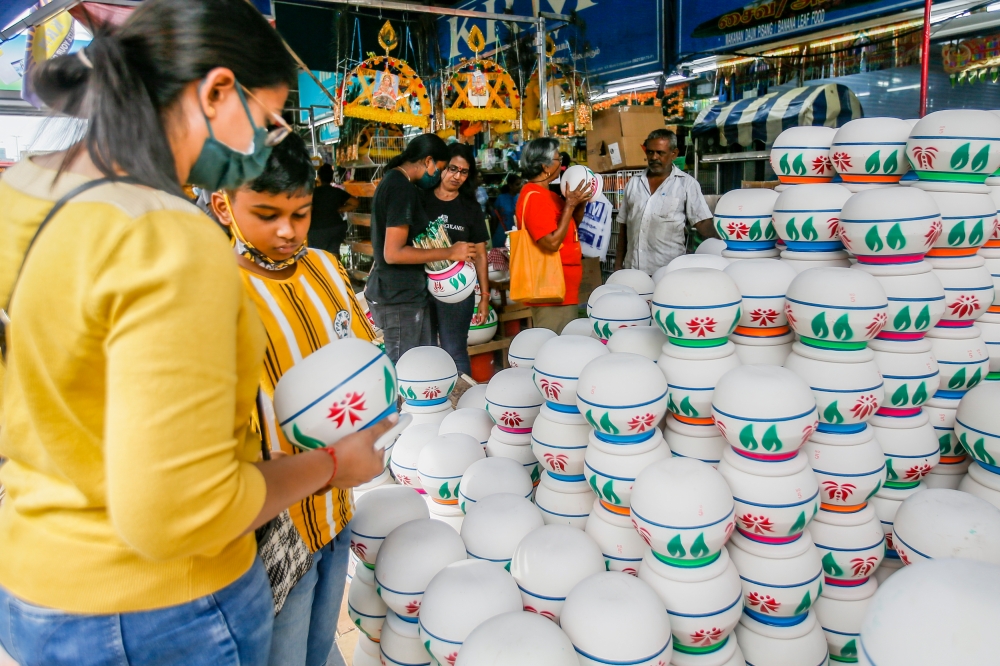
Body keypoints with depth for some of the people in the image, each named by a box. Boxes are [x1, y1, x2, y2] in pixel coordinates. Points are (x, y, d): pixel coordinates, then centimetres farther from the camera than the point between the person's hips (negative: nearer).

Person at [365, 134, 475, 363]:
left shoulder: (392, 180, 13)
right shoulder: (403, 188, -17)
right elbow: (393, 253, -23)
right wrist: (449, 253, -16)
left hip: (399, 292, 10)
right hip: (399, 297, -10)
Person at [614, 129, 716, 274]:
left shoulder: (687, 184, 0)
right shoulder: (633, 183, 12)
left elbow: (702, 222, -5)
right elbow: (623, 227, 14)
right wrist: (618, 265, 11)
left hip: (669, 271, -3)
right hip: (632, 269, 4)